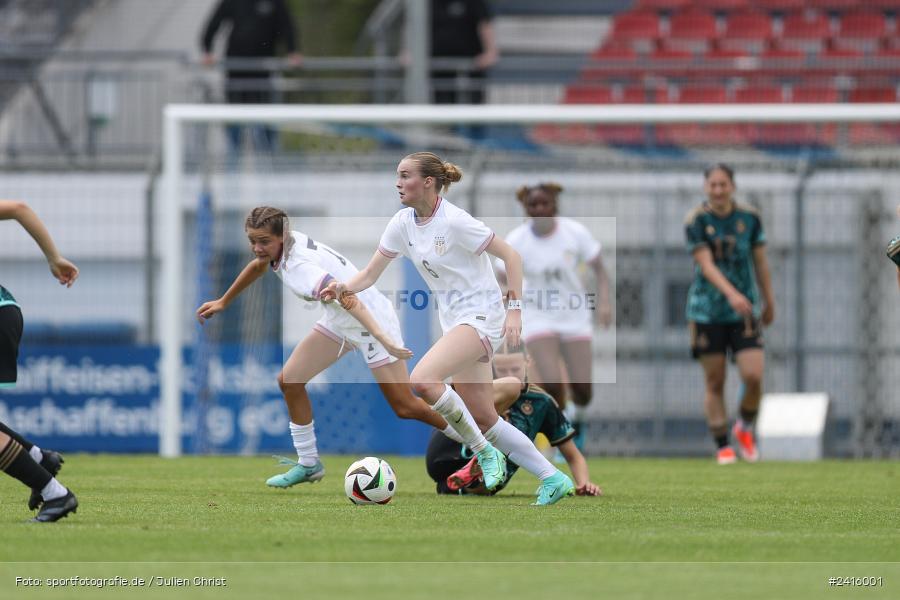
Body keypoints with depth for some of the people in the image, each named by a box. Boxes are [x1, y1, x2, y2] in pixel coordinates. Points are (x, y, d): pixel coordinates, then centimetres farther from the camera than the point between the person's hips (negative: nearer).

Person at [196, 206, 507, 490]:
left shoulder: (299, 269, -32)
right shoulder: (280, 246, -5)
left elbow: (347, 299, -43)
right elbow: (258, 266, 20)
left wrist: (381, 337, -54)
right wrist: (223, 302, 31)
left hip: (371, 318, -9)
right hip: (339, 323, 9)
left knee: (406, 406, -10)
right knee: (289, 380, 4)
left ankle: (486, 453, 2)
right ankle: (308, 465, 17)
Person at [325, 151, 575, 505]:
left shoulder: (455, 221, -17)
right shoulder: (403, 223, 4)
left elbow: (510, 255, -13)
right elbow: (370, 274, 7)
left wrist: (515, 309, -19)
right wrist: (344, 288, -14)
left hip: (481, 314, -8)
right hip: (453, 320, 8)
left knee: (422, 380, -27)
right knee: (483, 420, 6)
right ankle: (552, 478, 14)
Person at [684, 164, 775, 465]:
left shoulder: (749, 217, -1)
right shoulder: (696, 221, -9)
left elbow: (760, 261, 9)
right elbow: (706, 265, -18)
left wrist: (769, 301, 15)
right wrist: (731, 294, -32)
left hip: (744, 310, 1)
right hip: (708, 312, -1)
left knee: (754, 377, -11)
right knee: (715, 384, 1)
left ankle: (745, 428, 17)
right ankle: (723, 447, 12)